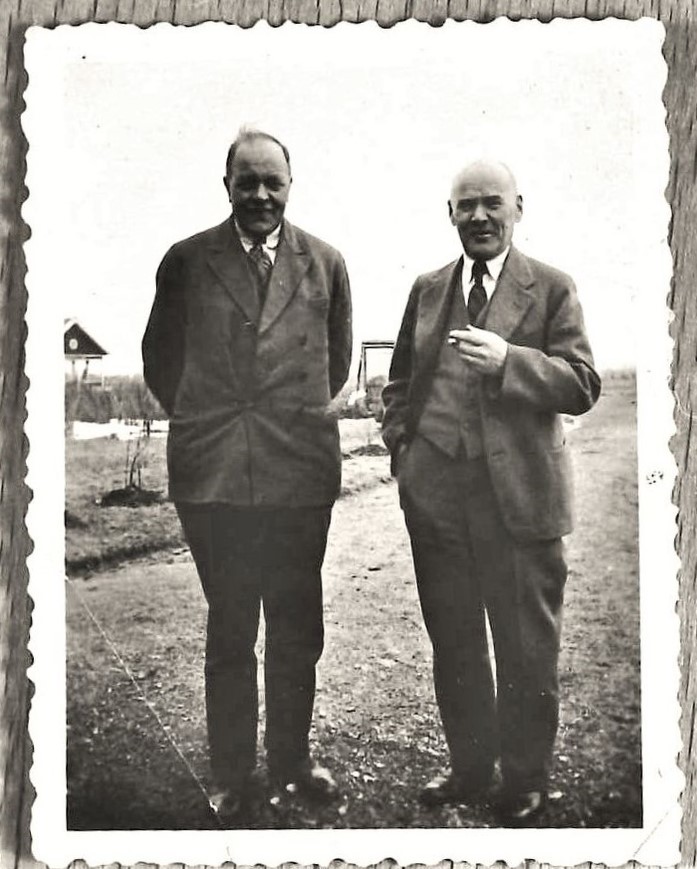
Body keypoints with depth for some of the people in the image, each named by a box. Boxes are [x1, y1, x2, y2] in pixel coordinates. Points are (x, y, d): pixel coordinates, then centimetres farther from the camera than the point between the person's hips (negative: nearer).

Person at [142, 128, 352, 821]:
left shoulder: (325, 264, 7)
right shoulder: (186, 262, 4)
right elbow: (159, 356, 14)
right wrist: (197, 420, 12)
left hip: (301, 471, 1)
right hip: (212, 473, -1)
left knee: (297, 631, 11)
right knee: (229, 632, 8)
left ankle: (292, 760, 31)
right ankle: (232, 776, 25)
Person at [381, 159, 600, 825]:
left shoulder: (551, 289, 0)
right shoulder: (427, 290, 12)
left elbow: (582, 386, -8)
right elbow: (400, 380, 19)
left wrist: (506, 359, -22)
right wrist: (400, 446, 5)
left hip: (519, 496, -3)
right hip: (435, 494, 4)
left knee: (527, 652, 8)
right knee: (452, 645, 16)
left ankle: (525, 784, 28)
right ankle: (470, 769, 35)